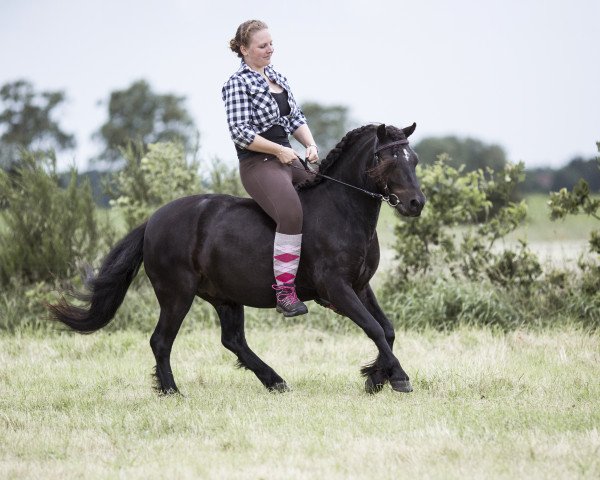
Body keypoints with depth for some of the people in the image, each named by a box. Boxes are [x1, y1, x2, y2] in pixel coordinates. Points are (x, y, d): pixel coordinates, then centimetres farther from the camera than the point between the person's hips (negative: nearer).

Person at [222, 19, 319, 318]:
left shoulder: (277, 77, 16)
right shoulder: (238, 85, -8)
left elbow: (296, 118, 20)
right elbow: (240, 133, -15)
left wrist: (310, 144, 2)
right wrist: (279, 150, -15)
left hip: (288, 160, 9)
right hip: (258, 165, -9)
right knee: (292, 214, -31)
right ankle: (285, 292, -30)